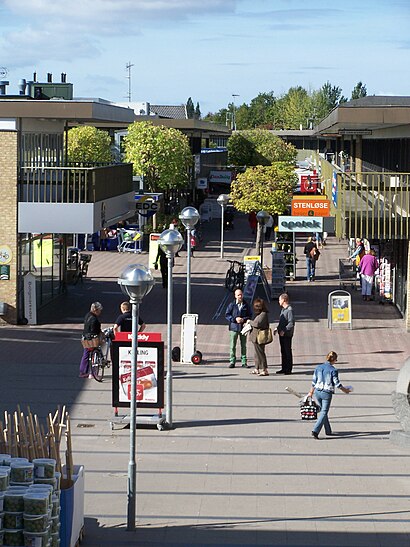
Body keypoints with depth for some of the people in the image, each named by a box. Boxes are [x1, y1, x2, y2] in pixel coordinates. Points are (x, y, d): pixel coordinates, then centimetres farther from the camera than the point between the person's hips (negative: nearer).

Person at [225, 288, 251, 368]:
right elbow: (227, 315, 0)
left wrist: (244, 319, -11)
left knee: (243, 345, 7)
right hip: (234, 327, -2)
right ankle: (232, 361, 5)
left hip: (243, 328, 2)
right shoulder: (232, 305, -1)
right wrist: (235, 319, -13)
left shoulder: (246, 305, 4)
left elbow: (249, 315, 8)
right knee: (232, 346, -1)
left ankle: (244, 362, 13)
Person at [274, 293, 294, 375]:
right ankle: (284, 368, 20)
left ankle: (288, 369, 3)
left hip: (287, 334, -9)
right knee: (283, 351, 13)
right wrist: (277, 328, 13)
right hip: (282, 334, 9)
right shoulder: (283, 309, 15)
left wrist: (284, 330, -22)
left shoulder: (289, 310, -15)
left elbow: (291, 323, -20)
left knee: (288, 351, -3)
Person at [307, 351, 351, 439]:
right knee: (324, 413, 0)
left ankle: (328, 431, 29)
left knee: (323, 411, 20)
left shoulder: (318, 367, 2)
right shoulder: (333, 370, -13)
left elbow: (314, 381, 8)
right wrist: (345, 390, 7)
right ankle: (315, 431, -13)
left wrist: (311, 392, 21)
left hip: (317, 392, 6)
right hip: (327, 393, -6)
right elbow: (337, 383, -9)